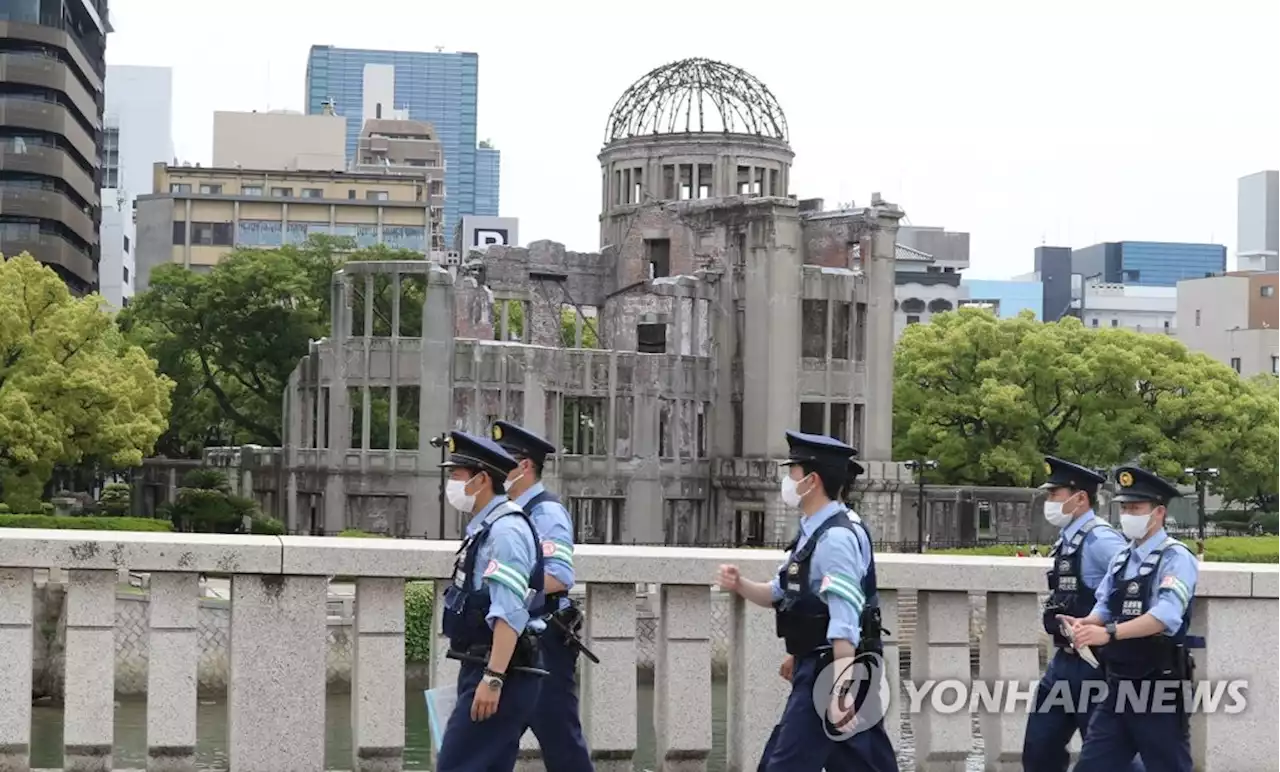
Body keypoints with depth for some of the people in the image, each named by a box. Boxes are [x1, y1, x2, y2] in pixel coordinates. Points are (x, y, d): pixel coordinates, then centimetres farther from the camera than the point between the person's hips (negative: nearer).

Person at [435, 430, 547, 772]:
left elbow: (509, 614, -23)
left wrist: (493, 679, -28)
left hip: (500, 674, -10)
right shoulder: (485, 528, 17)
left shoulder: (505, 529, -15)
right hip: (483, 669, 10)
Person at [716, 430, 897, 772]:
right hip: (816, 665, 10)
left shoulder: (835, 538, -19)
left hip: (832, 669, -10)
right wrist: (740, 585, 7)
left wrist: (840, 689, -30)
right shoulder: (814, 532, 13)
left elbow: (845, 623, -25)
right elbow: (782, 594, 24)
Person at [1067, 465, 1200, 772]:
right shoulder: (1121, 560, 13)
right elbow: (1104, 608, 11)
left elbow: (1167, 614, -27)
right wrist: (1085, 624, -14)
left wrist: (1109, 632, -38)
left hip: (1160, 689, -7)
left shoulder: (1175, 559, -12)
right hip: (1119, 686, 7)